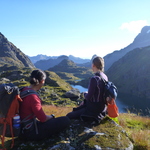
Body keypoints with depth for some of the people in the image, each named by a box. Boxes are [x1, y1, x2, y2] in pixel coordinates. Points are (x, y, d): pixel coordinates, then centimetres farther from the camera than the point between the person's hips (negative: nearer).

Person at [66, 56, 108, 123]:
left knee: (68, 116, -1)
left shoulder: (94, 79, -26)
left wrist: (85, 94, 2)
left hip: (94, 109, -9)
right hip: (101, 107, 9)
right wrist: (85, 101, 10)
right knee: (75, 110, 27)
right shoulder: (105, 77, 1)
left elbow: (89, 97, -21)